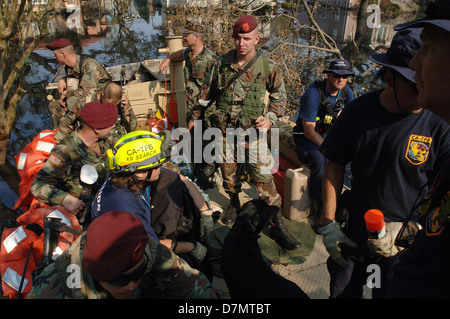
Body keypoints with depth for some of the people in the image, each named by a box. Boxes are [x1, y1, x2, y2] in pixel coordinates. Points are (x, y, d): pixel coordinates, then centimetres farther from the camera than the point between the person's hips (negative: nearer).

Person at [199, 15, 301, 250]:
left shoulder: (267, 67, -6)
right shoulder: (222, 64, -1)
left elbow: (279, 96, 7)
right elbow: (207, 92, 12)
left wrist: (270, 118, -8)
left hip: (252, 131, -2)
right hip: (224, 129, 3)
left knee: (263, 176, -6)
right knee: (228, 171, 16)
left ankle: (277, 225, 4)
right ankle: (234, 204, 43)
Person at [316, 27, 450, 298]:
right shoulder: (358, 112, -10)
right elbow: (335, 167, -3)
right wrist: (328, 223, -6)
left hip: (410, 238, -2)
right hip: (356, 227, 2)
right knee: (343, 291, 20)